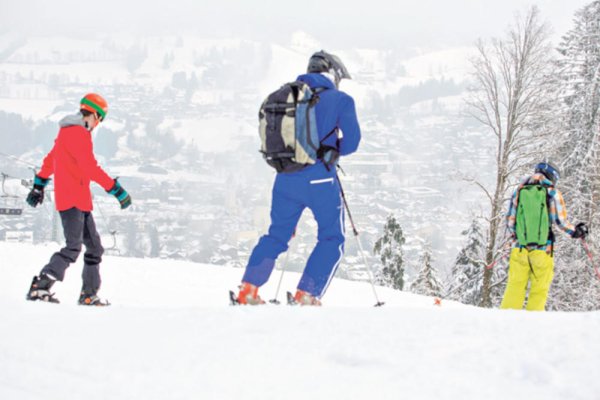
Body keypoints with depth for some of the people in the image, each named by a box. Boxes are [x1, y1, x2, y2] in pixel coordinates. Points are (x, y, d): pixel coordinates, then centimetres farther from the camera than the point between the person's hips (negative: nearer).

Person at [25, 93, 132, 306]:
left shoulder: (68, 131, 20)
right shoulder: (78, 133, -13)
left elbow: (50, 160, 29)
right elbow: (90, 167, -20)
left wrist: (39, 185, 37)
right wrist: (116, 189, -18)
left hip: (80, 200, 11)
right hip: (71, 199, -11)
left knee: (94, 247, 10)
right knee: (73, 247, -18)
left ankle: (89, 294, 12)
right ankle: (40, 286, -20)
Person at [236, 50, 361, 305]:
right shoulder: (340, 100, -2)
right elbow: (351, 142, -6)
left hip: (285, 177, 5)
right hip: (319, 177, -5)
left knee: (277, 234, 19)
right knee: (332, 239, 8)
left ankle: (248, 288, 11)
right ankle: (306, 295, -2)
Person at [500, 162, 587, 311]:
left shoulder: (519, 192, 9)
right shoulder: (552, 192, 1)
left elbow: (510, 220, 11)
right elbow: (560, 221, -1)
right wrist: (576, 232, 16)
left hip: (520, 247, 2)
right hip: (542, 248, -2)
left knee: (515, 286, 4)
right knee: (539, 289, 3)